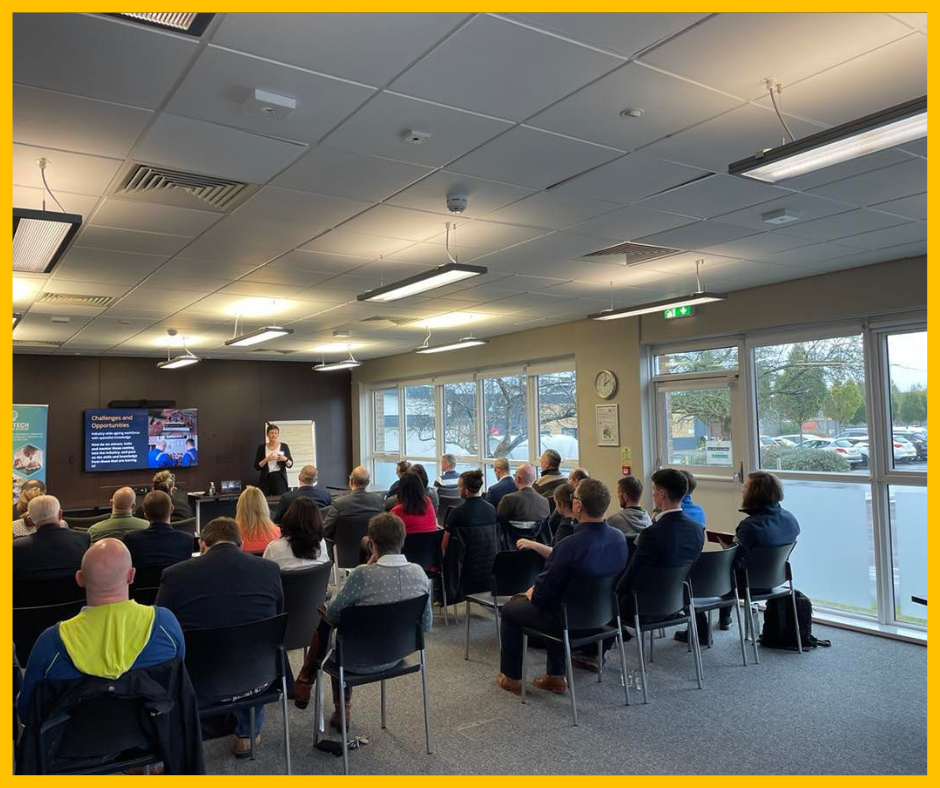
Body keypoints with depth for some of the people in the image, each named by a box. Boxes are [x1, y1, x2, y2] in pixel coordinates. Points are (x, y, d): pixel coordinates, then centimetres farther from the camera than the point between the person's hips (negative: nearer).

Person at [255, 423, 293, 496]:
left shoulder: (284, 447, 5)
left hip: (280, 478, 0)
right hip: (265, 479, 1)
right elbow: (257, 466, 2)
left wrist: (285, 459, -15)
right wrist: (267, 459, -13)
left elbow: (290, 465, 5)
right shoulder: (261, 447, 6)